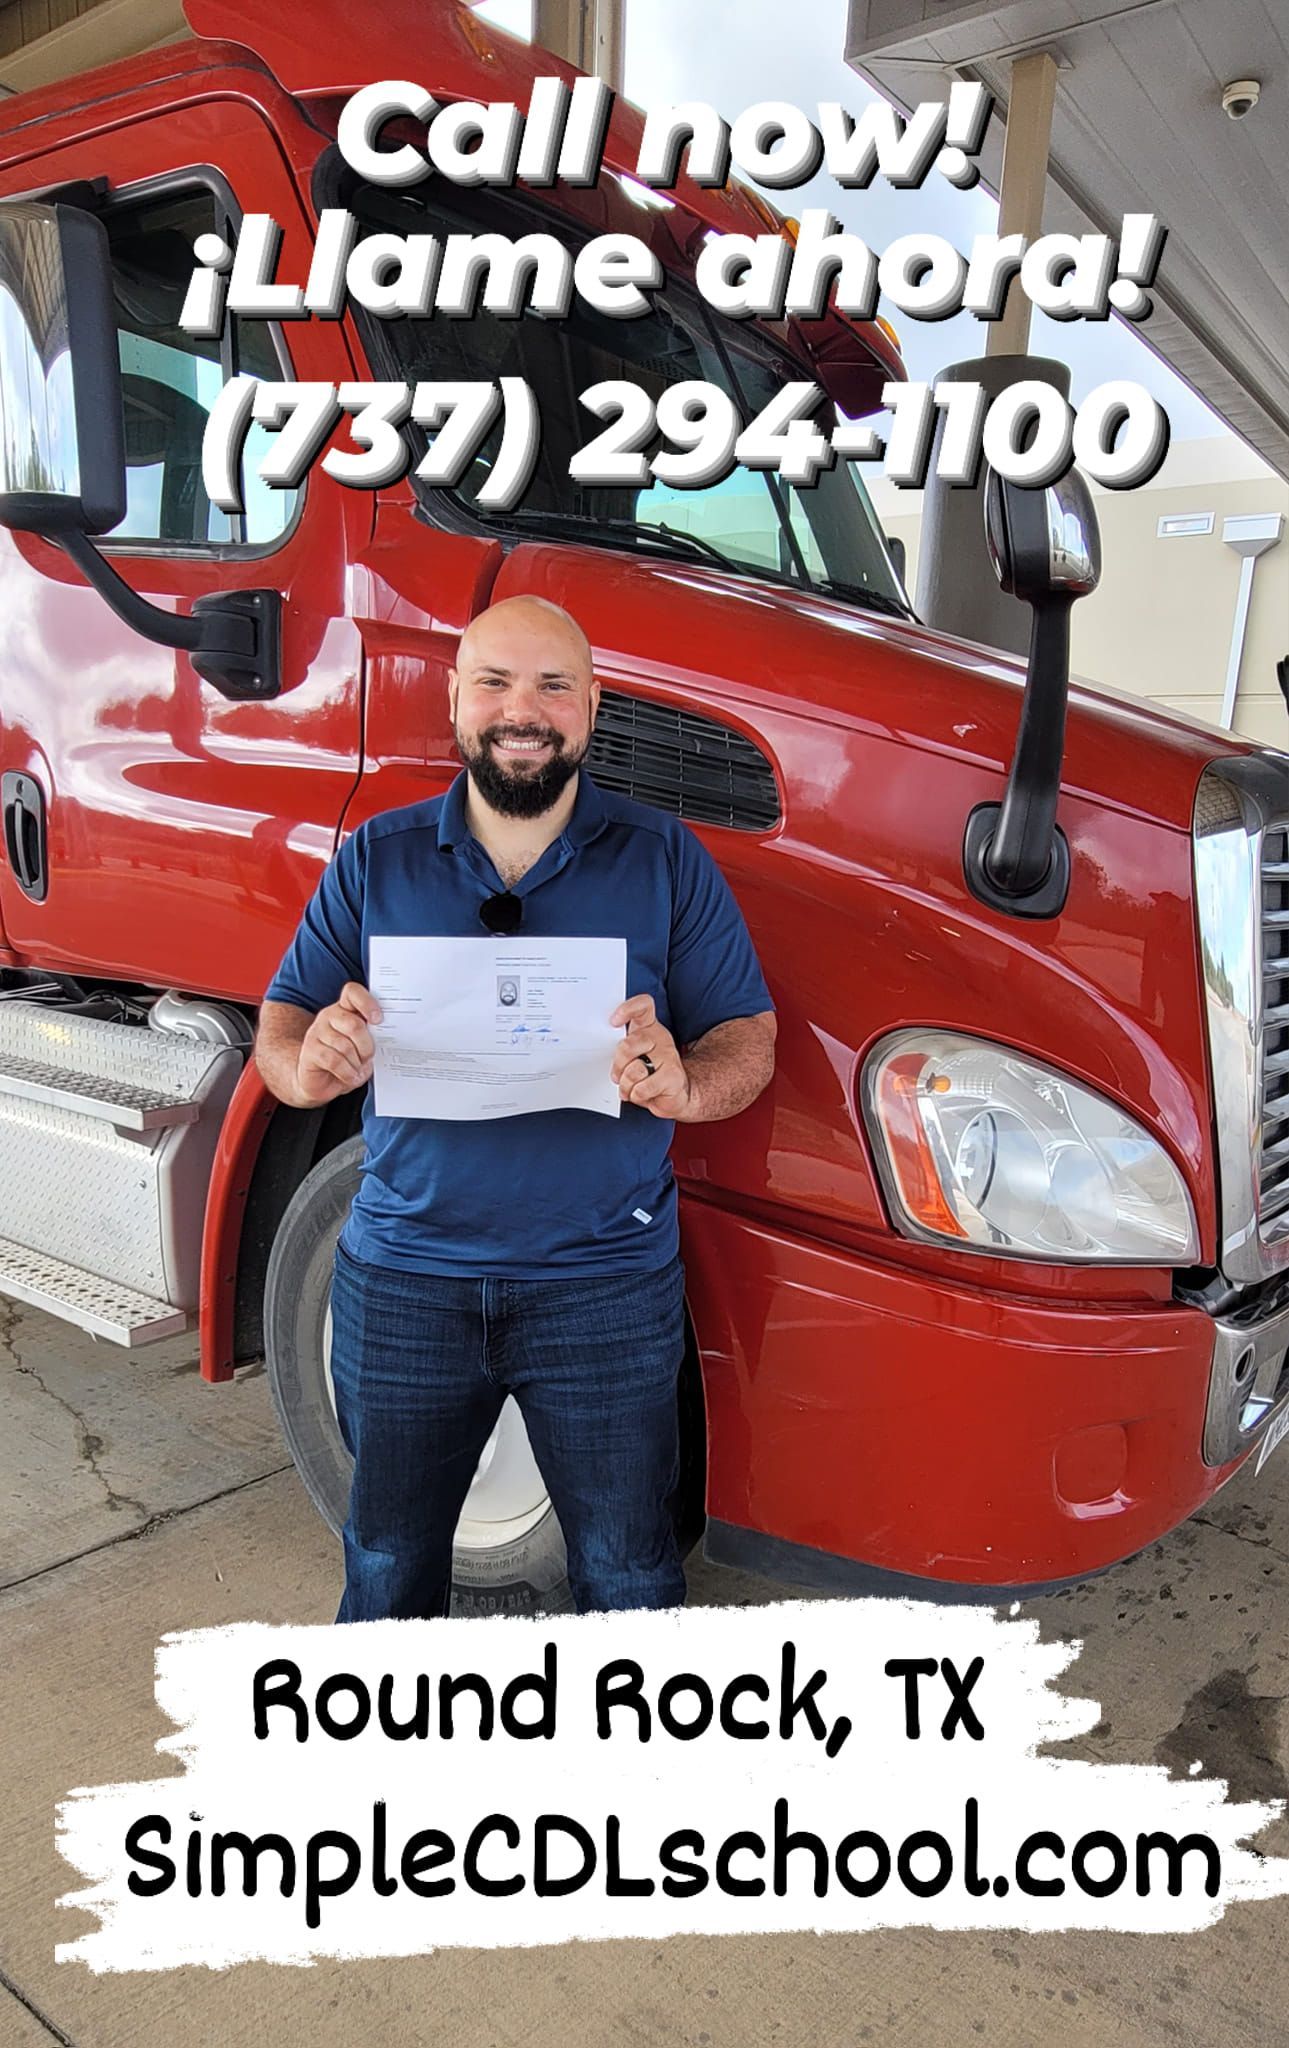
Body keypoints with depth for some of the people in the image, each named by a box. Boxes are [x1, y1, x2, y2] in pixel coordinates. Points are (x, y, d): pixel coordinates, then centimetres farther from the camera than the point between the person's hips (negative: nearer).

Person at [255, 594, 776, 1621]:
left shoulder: (665, 859, 0)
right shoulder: (376, 858, 4)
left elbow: (749, 1037, -1)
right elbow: (282, 1025, 5)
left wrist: (684, 1085, -24)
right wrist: (311, 1064, -20)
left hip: (606, 1284, -1)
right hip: (403, 1280, 2)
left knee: (628, 1580, 12)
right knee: (388, 1567, 21)